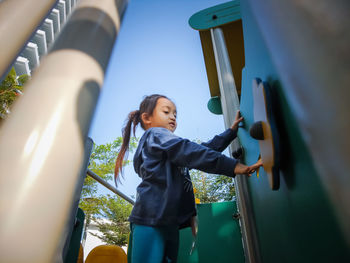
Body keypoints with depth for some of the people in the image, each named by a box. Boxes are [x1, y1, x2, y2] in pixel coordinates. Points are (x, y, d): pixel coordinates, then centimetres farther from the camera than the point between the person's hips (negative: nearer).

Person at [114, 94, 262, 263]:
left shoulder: (170, 148, 30)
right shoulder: (155, 134, 1)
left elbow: (205, 149, 25)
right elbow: (190, 151, -16)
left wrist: (231, 131, 23)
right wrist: (232, 166, -22)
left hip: (170, 222, 10)